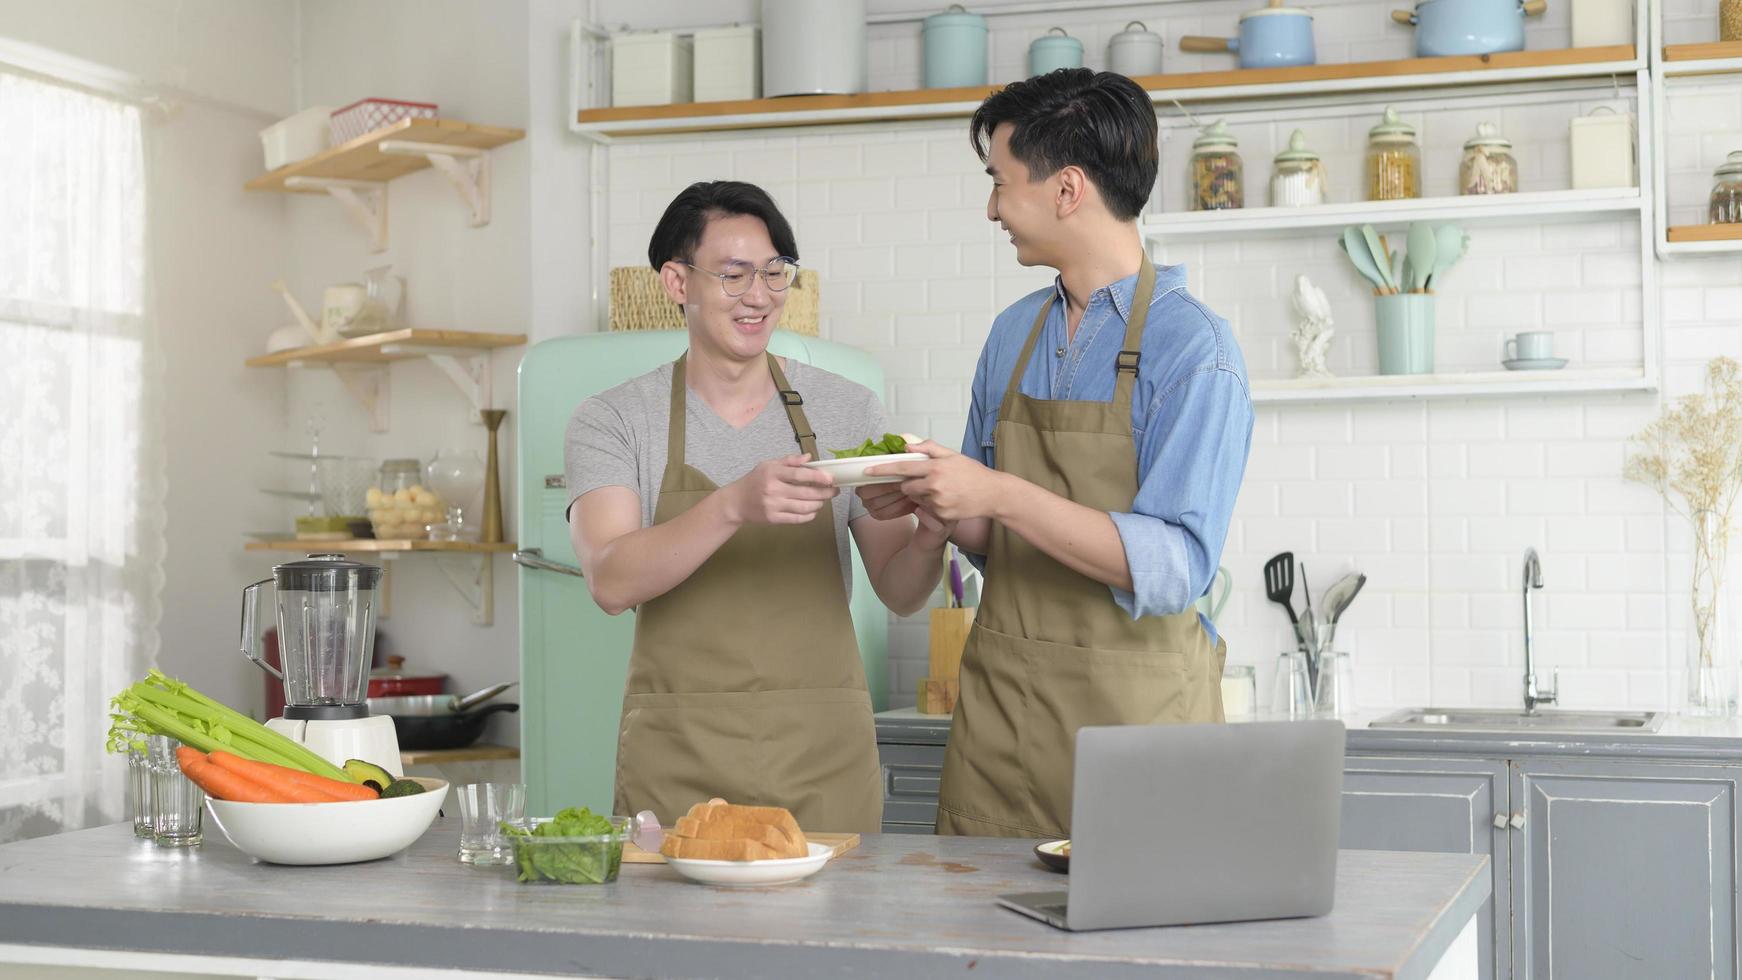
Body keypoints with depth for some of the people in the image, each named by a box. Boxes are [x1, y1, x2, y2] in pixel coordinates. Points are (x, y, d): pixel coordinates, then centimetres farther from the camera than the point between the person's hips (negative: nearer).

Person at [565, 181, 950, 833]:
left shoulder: (846, 410, 7)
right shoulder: (611, 422, 1)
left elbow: (898, 593, 8)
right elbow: (611, 582, -15)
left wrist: (929, 539, -14)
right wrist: (735, 505, -29)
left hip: (823, 758, 2)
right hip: (678, 764, -1)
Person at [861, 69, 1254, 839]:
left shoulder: (1194, 348, -11)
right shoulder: (1014, 333, 10)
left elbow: (1176, 568, -19)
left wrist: (998, 495, -23)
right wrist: (928, 500, -3)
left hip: (1136, 713, -6)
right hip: (999, 707, 6)